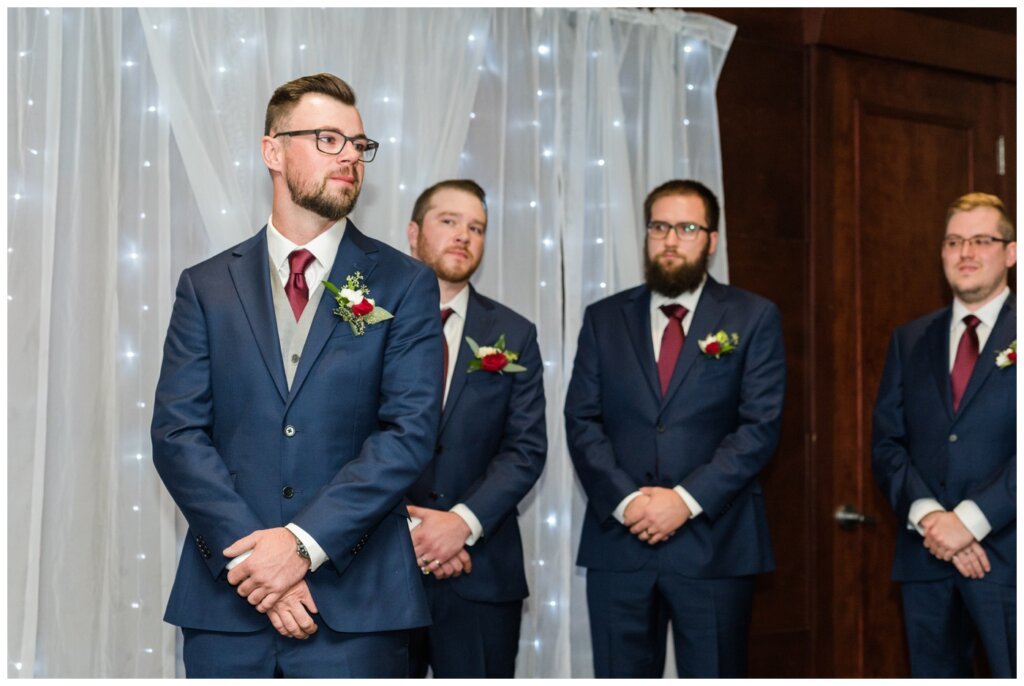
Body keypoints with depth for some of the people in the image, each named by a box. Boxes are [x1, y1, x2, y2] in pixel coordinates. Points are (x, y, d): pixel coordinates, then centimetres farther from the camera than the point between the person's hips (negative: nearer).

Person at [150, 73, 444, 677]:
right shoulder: (207, 287, 7)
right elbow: (177, 434, -1)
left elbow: (410, 431, -6)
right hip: (226, 603, 1)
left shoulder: (405, 285, 3)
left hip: (356, 603, -1)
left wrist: (304, 541, -15)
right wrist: (251, 553, -13)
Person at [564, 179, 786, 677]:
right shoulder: (604, 319, 11)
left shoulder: (753, 318, 4)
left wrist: (687, 500, -13)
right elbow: (581, 422, 4)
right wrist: (624, 500, -11)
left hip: (714, 542, -2)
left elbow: (760, 425, -4)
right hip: (618, 541, 2)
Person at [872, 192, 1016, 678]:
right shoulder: (910, 340, 13)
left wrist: (970, 520, -15)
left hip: (1005, 553, -4)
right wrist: (927, 516, -9)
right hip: (924, 558, 4)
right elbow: (886, 444, 7)